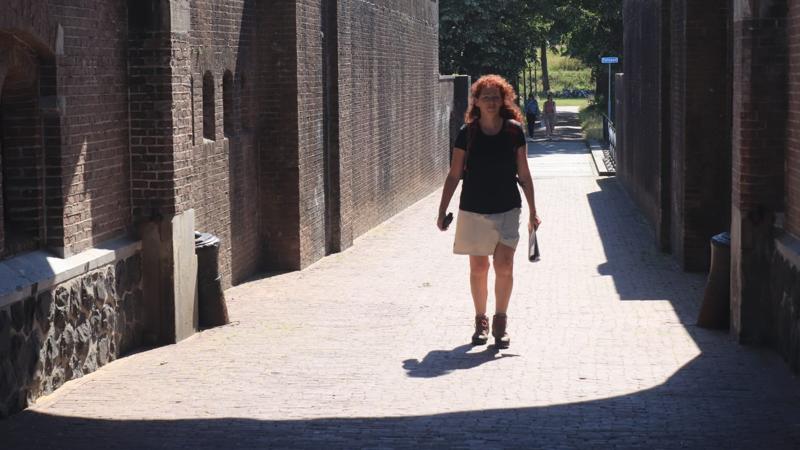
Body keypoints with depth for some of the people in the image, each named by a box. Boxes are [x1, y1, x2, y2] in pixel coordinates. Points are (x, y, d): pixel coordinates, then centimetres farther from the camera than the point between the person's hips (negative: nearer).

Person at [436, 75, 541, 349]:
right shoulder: (467, 133, -2)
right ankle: (481, 321, 21)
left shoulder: (514, 131, -1)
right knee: (478, 268, 7)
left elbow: (524, 175, 5)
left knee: (504, 266, -10)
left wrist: (532, 212, 6)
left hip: (507, 209, 0)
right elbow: (454, 175, 3)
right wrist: (442, 211, 2)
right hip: (473, 210, 0)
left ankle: (500, 321, 3)